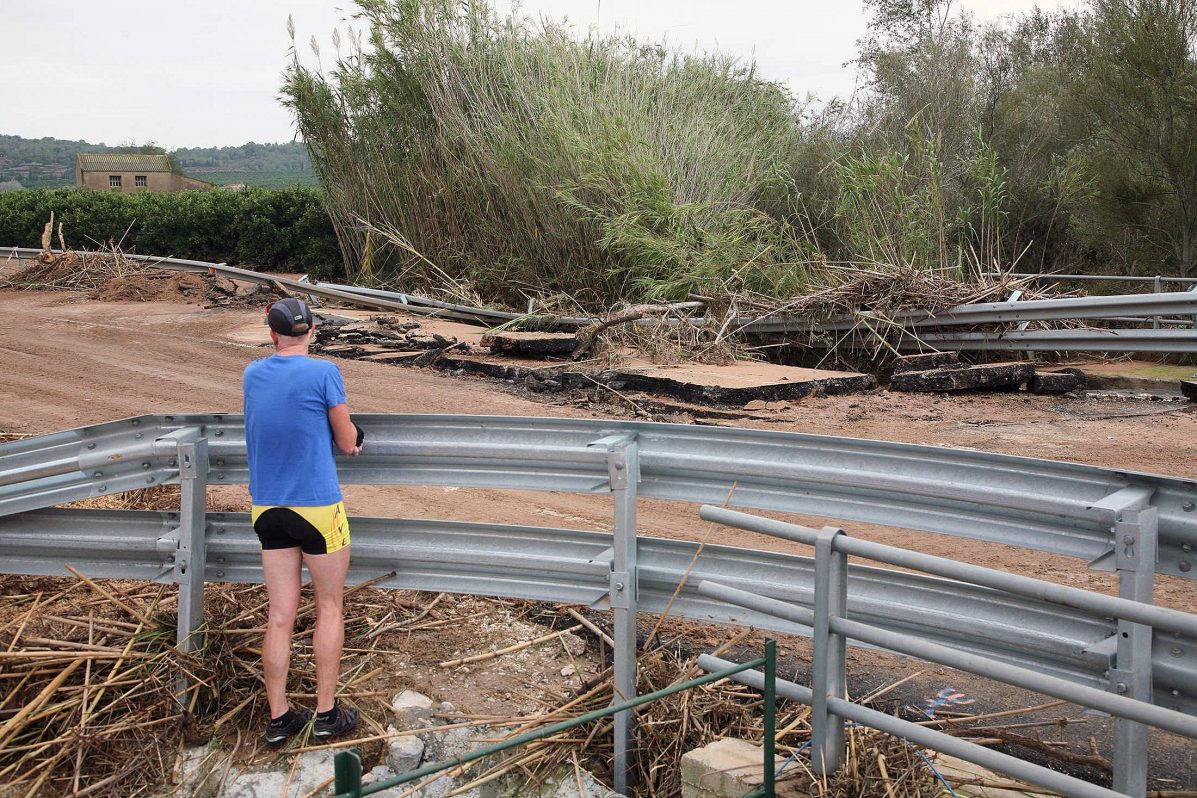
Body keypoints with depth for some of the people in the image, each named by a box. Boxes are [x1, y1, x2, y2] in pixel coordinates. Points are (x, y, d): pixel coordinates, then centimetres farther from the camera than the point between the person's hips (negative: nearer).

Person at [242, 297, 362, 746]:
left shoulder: (252, 376, 4)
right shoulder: (324, 373, -12)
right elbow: (348, 444, -4)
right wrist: (351, 437, 16)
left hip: (268, 509, 5)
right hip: (317, 507, -4)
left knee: (280, 616, 9)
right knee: (329, 609, 11)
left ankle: (279, 718, 16)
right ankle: (326, 712, 16)